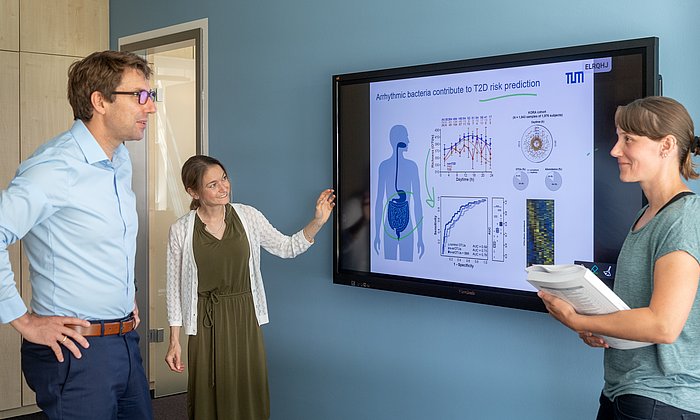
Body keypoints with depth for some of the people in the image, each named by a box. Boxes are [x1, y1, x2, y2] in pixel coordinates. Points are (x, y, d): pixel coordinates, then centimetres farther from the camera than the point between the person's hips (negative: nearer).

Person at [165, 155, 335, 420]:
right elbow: (174, 288, -1)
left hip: (246, 320, 2)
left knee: (249, 397, 6)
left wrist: (318, 222, -9)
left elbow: (286, 248, 6)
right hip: (207, 326, -2)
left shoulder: (248, 216, 0)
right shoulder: (181, 230, -5)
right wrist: (174, 342, -1)